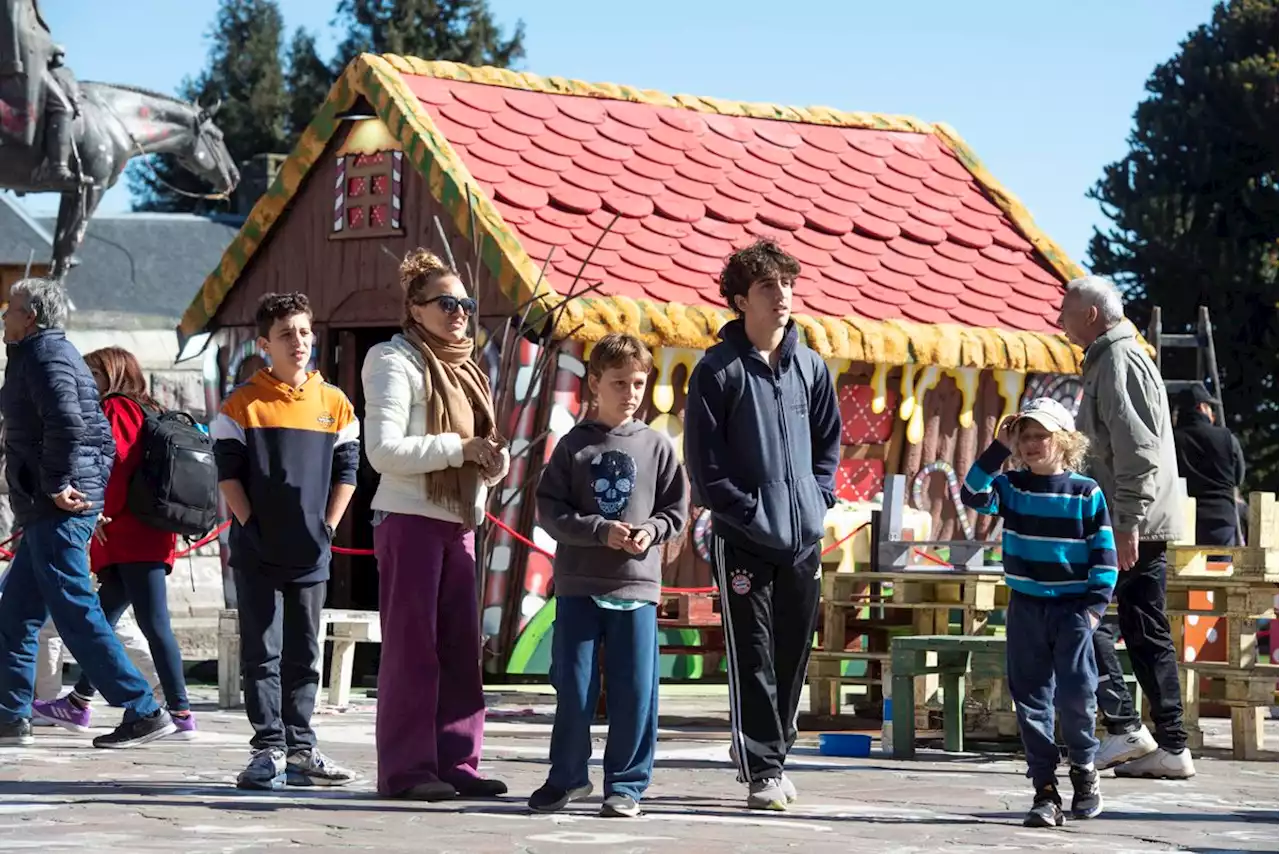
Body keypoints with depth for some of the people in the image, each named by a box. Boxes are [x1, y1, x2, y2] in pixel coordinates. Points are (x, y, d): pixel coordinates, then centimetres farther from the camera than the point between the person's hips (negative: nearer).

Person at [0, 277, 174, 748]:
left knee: (76, 613, -10)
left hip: (56, 510, -10)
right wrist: (94, 486, 19)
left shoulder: (43, 355, -8)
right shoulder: (58, 353, 22)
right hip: (51, 513, 10)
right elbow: (101, 434, 24)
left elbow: (66, 423, -25)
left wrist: (58, 485, -20)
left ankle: (143, 711, -11)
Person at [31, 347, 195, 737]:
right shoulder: (148, 412, 21)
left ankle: (180, 713, -12)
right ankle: (78, 705, 21)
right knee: (103, 618, 15)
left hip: (128, 538, -10)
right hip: (150, 538, 10)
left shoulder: (117, 409, -7)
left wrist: (101, 513, -12)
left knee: (154, 623, -11)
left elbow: (117, 462, -18)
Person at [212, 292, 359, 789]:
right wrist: (251, 528, -9)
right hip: (258, 554, -3)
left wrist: (326, 529, 2)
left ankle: (300, 749, 15)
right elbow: (228, 473, -2)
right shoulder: (242, 406, -1)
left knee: (304, 655, 9)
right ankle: (269, 749, 0)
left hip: (311, 555, 3)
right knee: (263, 652, -2)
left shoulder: (335, 405, 7)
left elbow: (346, 472, 11)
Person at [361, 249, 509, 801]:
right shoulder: (396, 362, -6)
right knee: (412, 646, -6)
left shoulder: (463, 370, 20)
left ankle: (455, 762, 11)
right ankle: (405, 769, -3)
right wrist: (460, 449, -19)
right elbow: (384, 451, -16)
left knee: (460, 647, 7)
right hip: (410, 520, -8)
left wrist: (492, 460, 3)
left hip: (458, 522, 8)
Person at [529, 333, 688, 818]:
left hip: (637, 584, 0)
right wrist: (601, 531, -14)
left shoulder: (656, 446, 4)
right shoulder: (574, 446, 2)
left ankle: (626, 783, 10)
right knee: (573, 686, 4)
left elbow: (676, 510, 8)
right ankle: (568, 776, 19)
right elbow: (550, 510, -2)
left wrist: (651, 531, -12)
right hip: (578, 585, 0)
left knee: (635, 690, 0)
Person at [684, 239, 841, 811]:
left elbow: (829, 440, 18)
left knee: (793, 656, 9)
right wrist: (745, 509, -11)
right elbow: (704, 458, -6)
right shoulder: (718, 371, -5)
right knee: (753, 659, -5)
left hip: (804, 538, 5)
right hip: (743, 540, -5)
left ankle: (772, 757, 22)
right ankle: (761, 770, -3)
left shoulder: (810, 367, 10)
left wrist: (818, 495, 5)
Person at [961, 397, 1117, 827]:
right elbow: (973, 495, -13)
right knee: (1031, 699, 3)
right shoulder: (1011, 487, 5)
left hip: (1073, 609, -3)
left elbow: (1104, 552, -1)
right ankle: (1045, 788, 8)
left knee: (1077, 696, -4)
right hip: (1025, 609, 3)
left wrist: (1096, 604, -8)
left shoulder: (1086, 492, -2)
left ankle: (1084, 770, 20)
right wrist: (998, 449, -14)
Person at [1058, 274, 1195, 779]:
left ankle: (1124, 727, -11)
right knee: (1148, 632, 8)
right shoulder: (1111, 359, 22)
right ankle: (1170, 746, 7)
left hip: (1131, 524, -10)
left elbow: (1136, 451, -20)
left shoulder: (1119, 362, -11)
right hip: (1145, 526, 10)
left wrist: (1127, 524, -23)